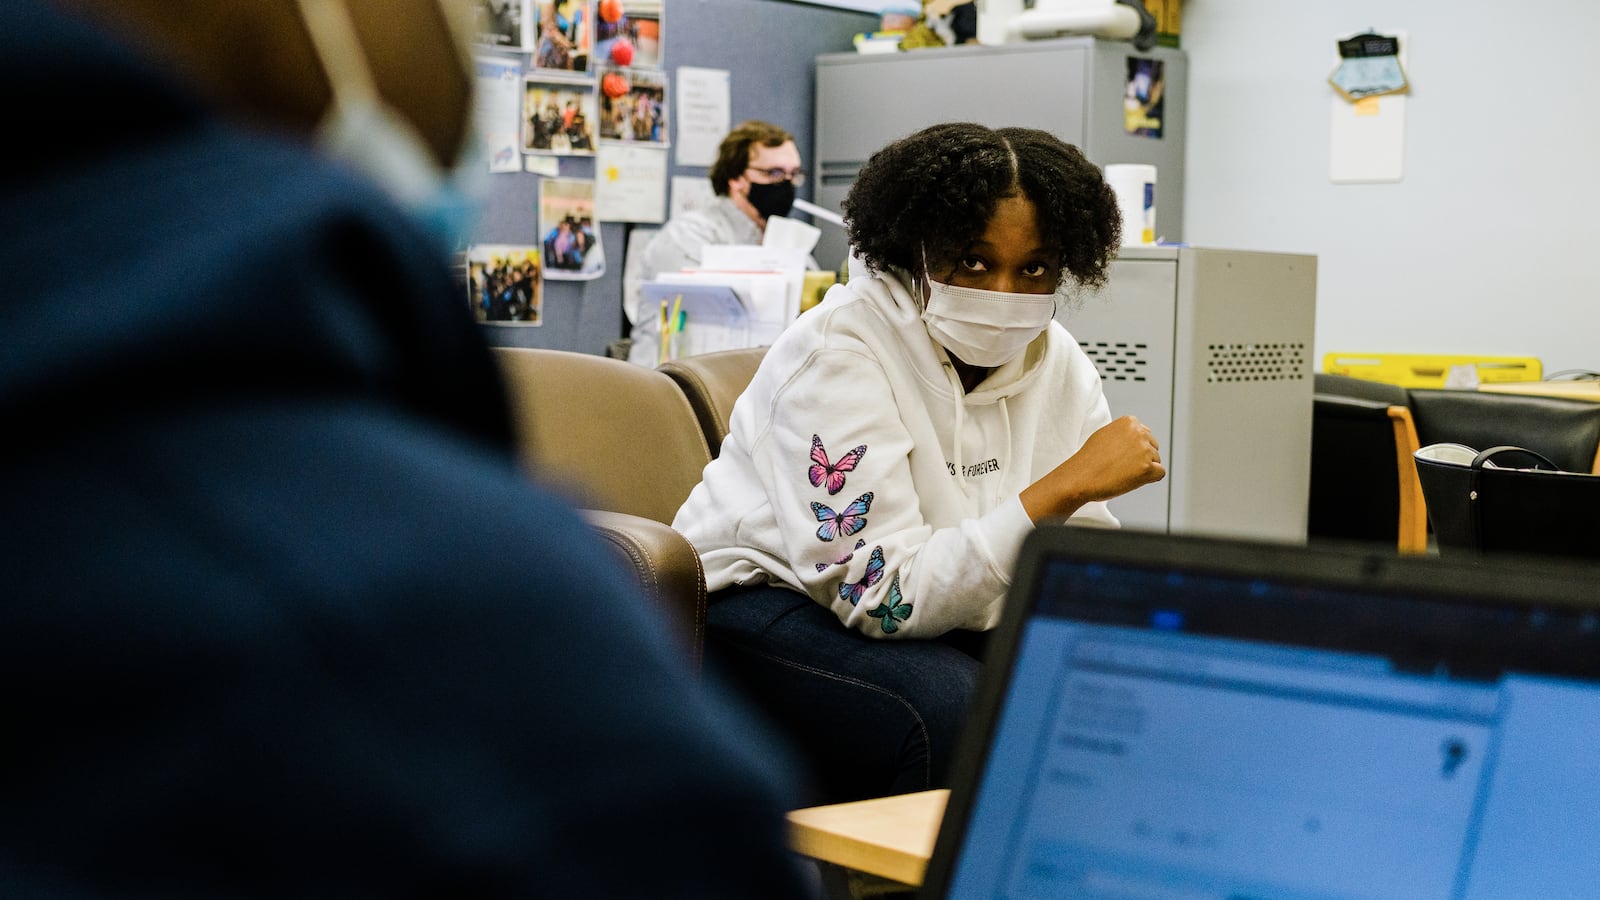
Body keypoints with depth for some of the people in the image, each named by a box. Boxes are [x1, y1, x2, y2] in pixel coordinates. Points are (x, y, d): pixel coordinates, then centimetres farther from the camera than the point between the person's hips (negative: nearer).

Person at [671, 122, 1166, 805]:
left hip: (937, 621, 6)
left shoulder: (1056, 362, -1)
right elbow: (886, 597, -30)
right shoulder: (837, 353, -22)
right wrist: (1064, 488, -34)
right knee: (950, 709, -33)